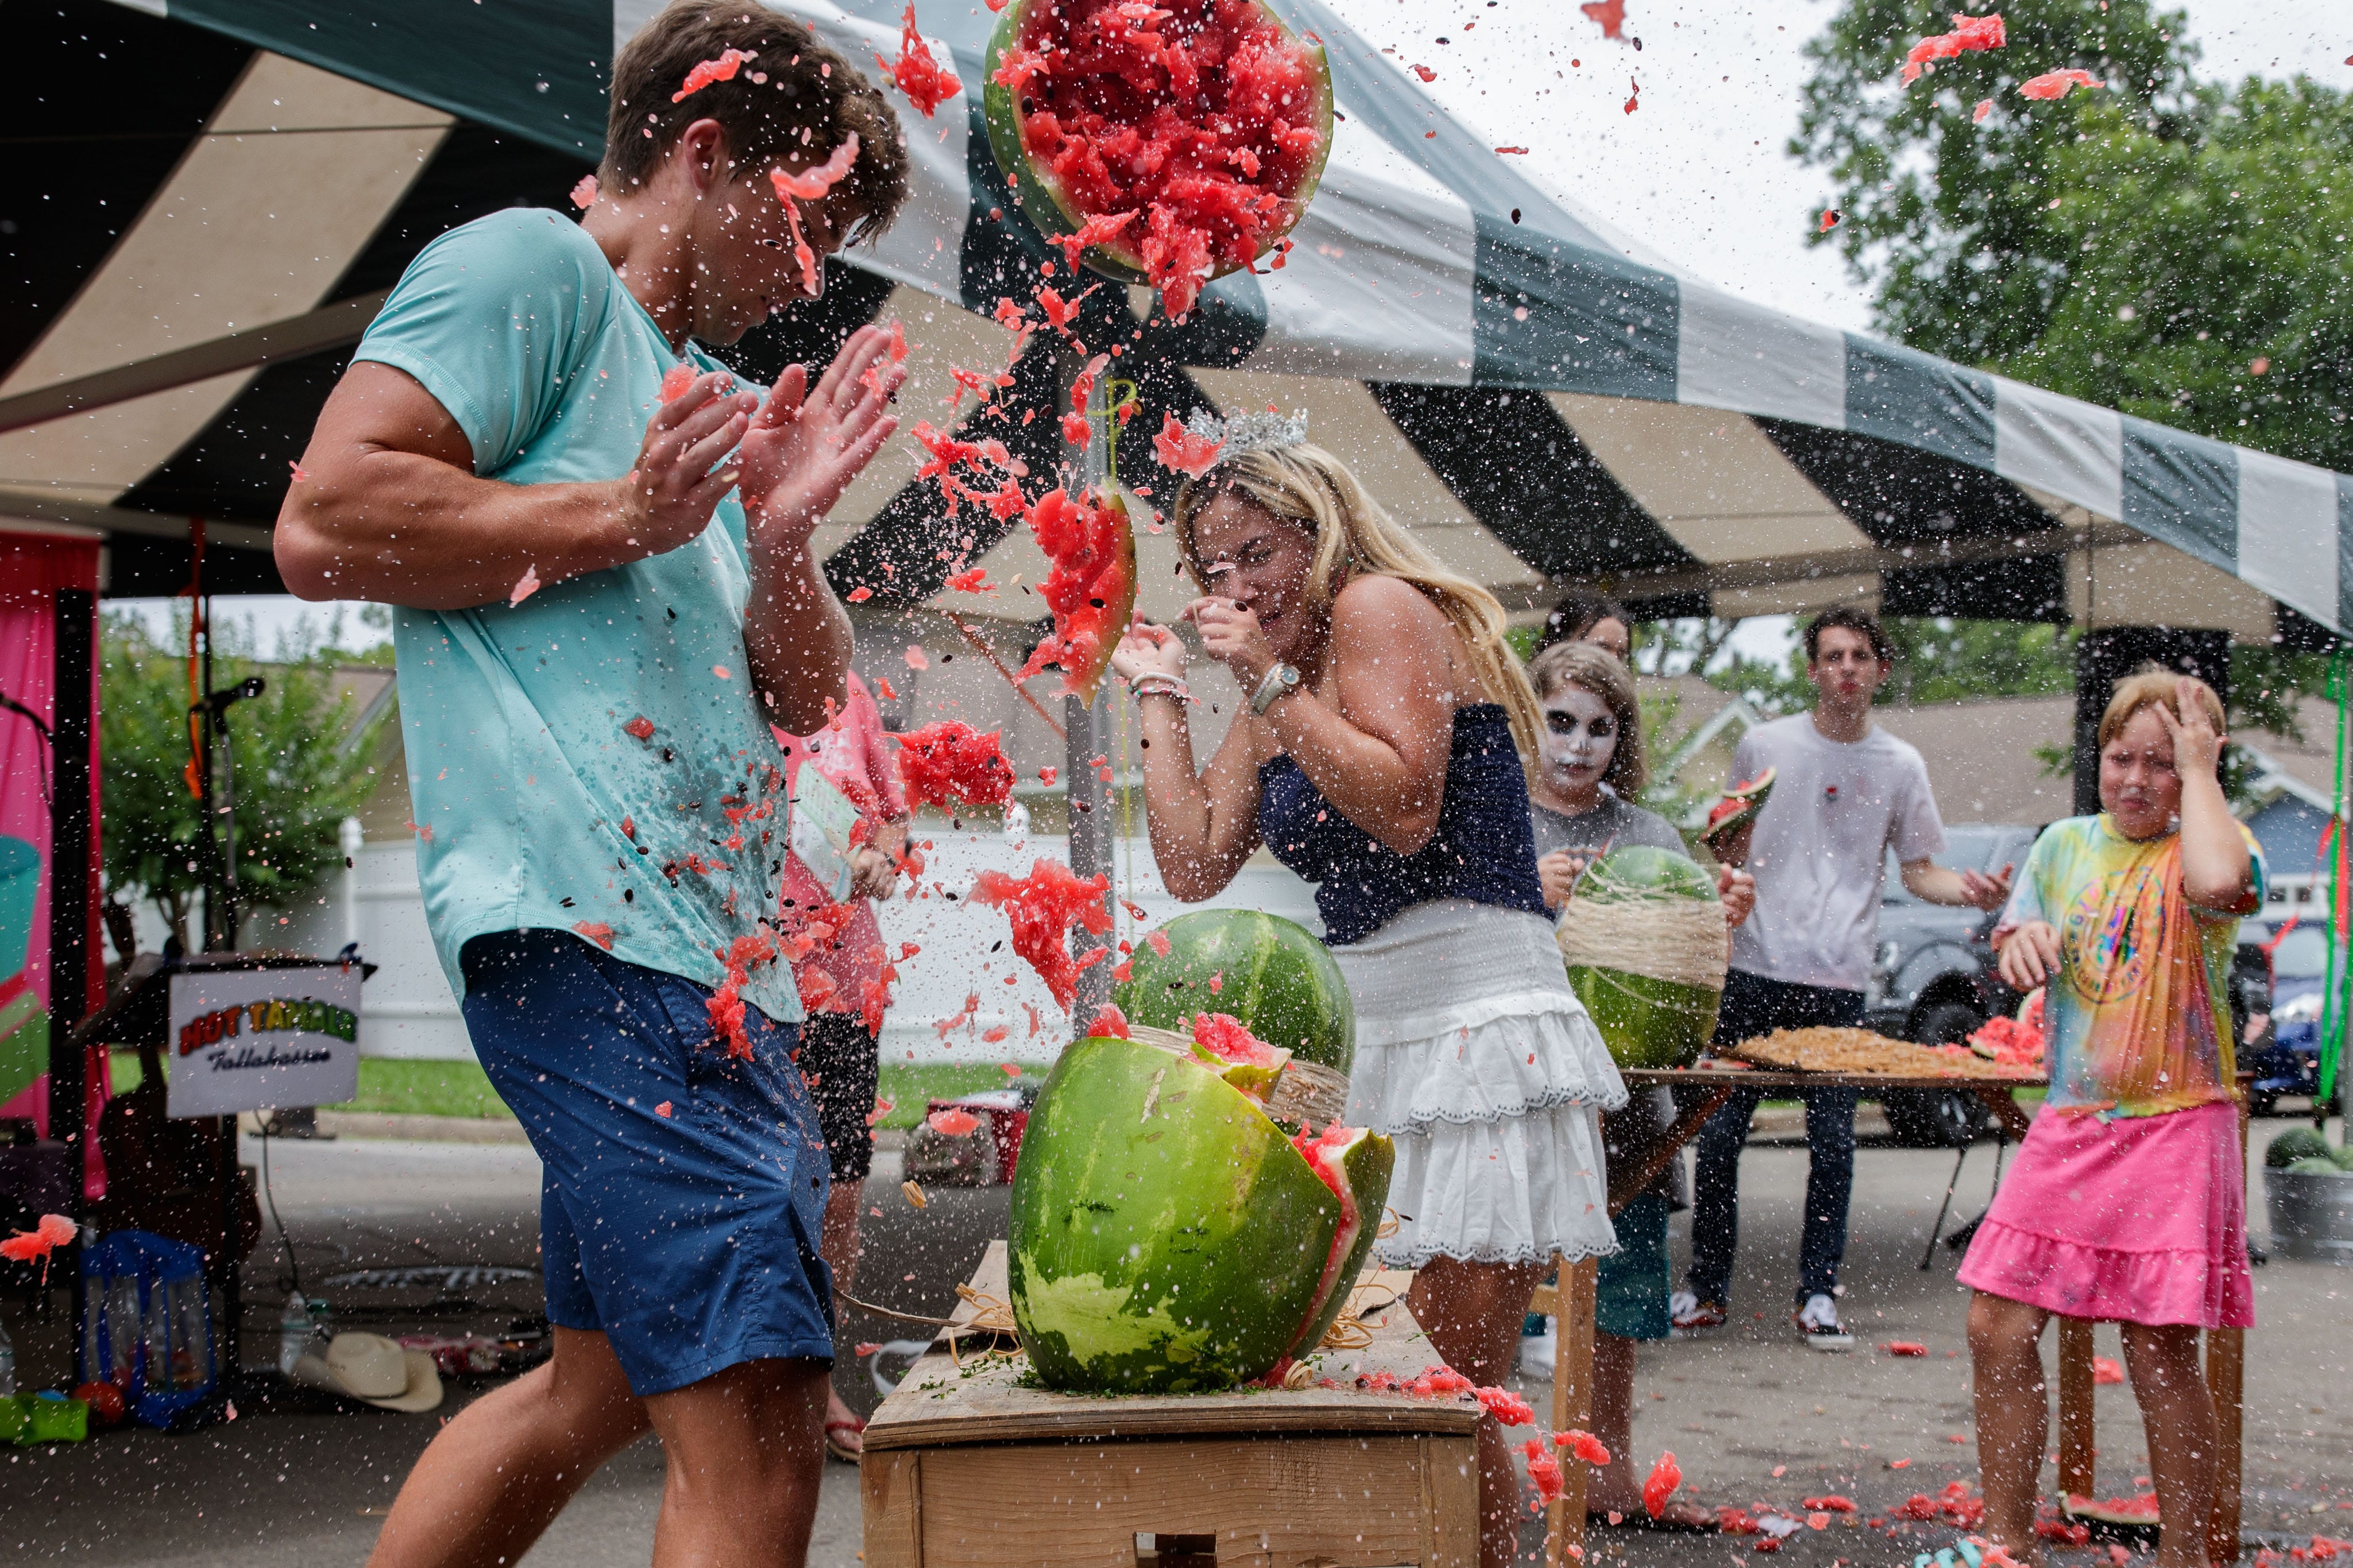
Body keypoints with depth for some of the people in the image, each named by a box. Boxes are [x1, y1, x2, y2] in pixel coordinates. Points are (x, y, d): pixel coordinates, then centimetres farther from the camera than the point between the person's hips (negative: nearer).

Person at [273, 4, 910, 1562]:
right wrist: (623, 519, -11)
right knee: (759, 1432, -17)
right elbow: (327, 524, -12)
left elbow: (804, 699, 25)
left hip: (710, 948, 11)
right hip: (599, 922, -11)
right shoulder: (529, 266, 1)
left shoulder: (695, 392, 29)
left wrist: (781, 536, 6)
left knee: (605, 1385, 19)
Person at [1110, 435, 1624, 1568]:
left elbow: (1406, 810, -18)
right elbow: (1195, 864, 12)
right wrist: (1159, 692, 14)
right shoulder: (1274, 699, 19)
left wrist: (1271, 680, -16)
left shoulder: (1381, 605, -6)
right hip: (1381, 1045, 9)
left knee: (1449, 1394, -9)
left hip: (1480, 1030, -9)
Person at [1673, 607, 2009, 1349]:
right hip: (1754, 969, 0)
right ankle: (1706, 1289, 12)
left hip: (1839, 981, 0)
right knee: (1719, 1134, 1)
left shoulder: (1900, 765, 7)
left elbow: (1917, 871, 11)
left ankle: (1818, 1296, 10)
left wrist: (1970, 889, -8)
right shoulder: (1763, 746, 6)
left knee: (1832, 1145, 0)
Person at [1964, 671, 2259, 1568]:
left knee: (2160, 1350, -5)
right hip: (2070, 1123, 5)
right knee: (1999, 1330, 2)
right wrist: (2021, 940, -6)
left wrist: (2198, 770, -17)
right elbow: (2016, 959, 18)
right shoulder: (2066, 845, 11)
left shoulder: (2211, 841, -5)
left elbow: (2216, 883, -30)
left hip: (2175, 1125, -5)